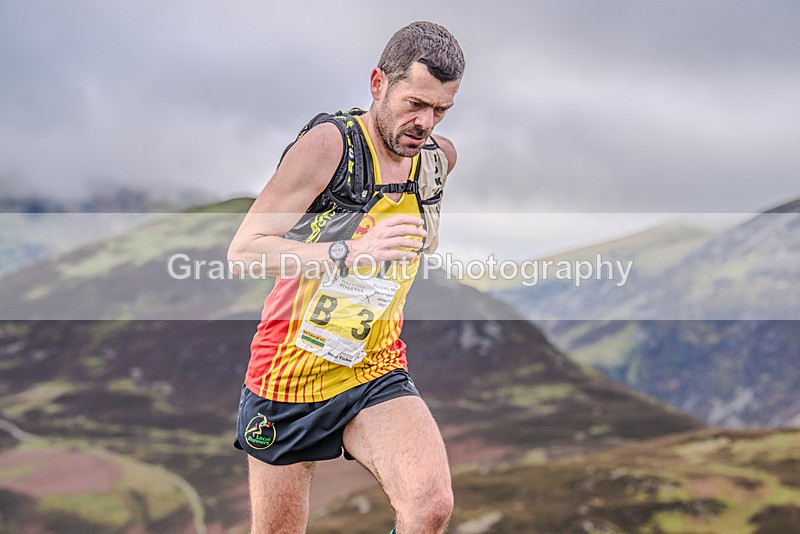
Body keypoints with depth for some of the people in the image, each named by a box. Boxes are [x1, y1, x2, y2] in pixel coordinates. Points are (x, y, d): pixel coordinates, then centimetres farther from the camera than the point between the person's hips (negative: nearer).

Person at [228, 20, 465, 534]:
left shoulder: (441, 158, 0)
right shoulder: (329, 143, -18)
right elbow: (243, 249, -25)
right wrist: (348, 251, -35)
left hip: (377, 375, 3)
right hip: (289, 375, -3)